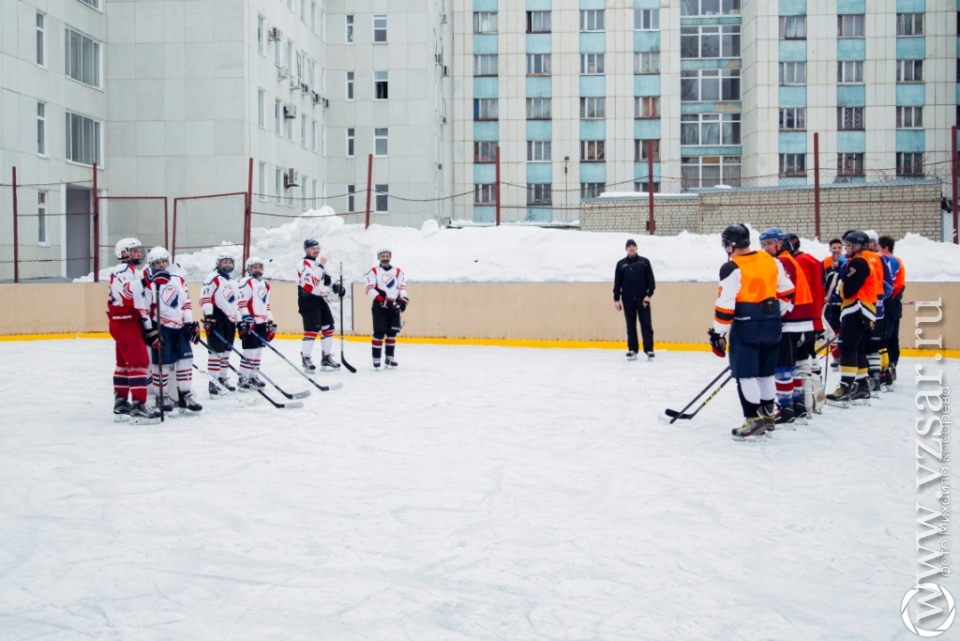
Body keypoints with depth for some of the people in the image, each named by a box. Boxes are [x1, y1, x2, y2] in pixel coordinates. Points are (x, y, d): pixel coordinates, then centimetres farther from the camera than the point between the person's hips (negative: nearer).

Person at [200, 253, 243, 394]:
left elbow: (237, 303, 24)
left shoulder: (233, 282, 20)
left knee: (226, 350, 13)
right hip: (217, 318, -8)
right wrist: (208, 316, -22)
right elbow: (205, 297, -14)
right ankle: (213, 381, -8)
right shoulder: (213, 278, -6)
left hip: (230, 320, 8)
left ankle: (222, 378, 22)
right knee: (216, 350, -10)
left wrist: (240, 321, 21)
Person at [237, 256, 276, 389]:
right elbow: (241, 303, -16)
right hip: (249, 322, -8)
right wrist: (246, 319, -23)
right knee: (250, 351, -10)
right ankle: (243, 378, -5)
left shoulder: (265, 285, 18)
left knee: (258, 351, 11)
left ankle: (253, 376, 19)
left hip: (262, 322, 8)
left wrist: (270, 322, 20)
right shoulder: (246, 283, -8)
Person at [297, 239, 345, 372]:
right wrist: (320, 266, -29)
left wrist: (335, 286, 9)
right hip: (308, 301, -9)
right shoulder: (304, 263, -14)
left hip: (320, 299, 9)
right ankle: (306, 359, -5)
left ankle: (327, 357, 20)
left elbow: (326, 277, 27)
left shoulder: (319, 262, 16)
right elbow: (311, 282, -27)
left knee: (328, 327, 11)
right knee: (312, 330, -13)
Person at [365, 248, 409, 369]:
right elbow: (369, 289, -8)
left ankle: (390, 357, 19)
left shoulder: (398, 271, 13)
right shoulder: (373, 271, -1)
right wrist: (381, 299, -20)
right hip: (379, 306, -4)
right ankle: (376, 359, -5)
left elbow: (402, 287, 11)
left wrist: (403, 299, -8)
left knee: (392, 333, 8)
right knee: (379, 333, -10)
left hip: (394, 306, 4)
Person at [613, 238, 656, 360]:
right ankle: (632, 350, 9)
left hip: (642, 299, -1)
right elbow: (617, 283, 6)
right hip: (627, 300, 1)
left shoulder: (644, 261, 4)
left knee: (646, 325, -3)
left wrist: (649, 295, -8)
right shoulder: (621, 264, 7)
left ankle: (649, 349, -3)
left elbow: (651, 280, 2)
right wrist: (616, 299, 1)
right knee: (630, 326, 5)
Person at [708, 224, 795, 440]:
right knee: (765, 371, 17)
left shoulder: (732, 268, -13)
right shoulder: (770, 260, 7)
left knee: (745, 373, 0)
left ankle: (754, 418, -2)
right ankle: (768, 414, 24)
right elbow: (787, 292, 13)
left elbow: (725, 305, -16)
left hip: (746, 326, -7)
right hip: (771, 324, 7)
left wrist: (718, 333, -10)